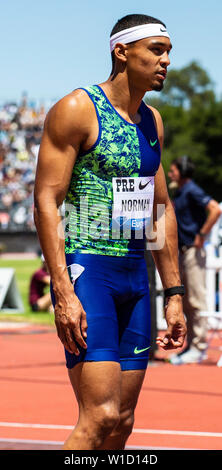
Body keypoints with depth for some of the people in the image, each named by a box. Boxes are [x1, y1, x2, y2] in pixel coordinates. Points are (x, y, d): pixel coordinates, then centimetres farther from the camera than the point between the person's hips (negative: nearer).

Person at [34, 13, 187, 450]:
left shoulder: (152, 121, 15)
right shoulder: (76, 110, -8)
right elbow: (46, 201, -13)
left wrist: (174, 293, 17)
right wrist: (64, 295, -21)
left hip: (136, 278, 8)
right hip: (86, 272, -8)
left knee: (122, 423, 5)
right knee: (100, 417, -17)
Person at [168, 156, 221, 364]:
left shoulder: (192, 191, -12)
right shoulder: (179, 192, 15)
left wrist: (201, 235, -20)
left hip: (194, 252, -10)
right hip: (182, 252, 10)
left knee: (196, 300, -6)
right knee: (186, 302, 12)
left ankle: (199, 347, -4)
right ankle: (191, 345, 17)